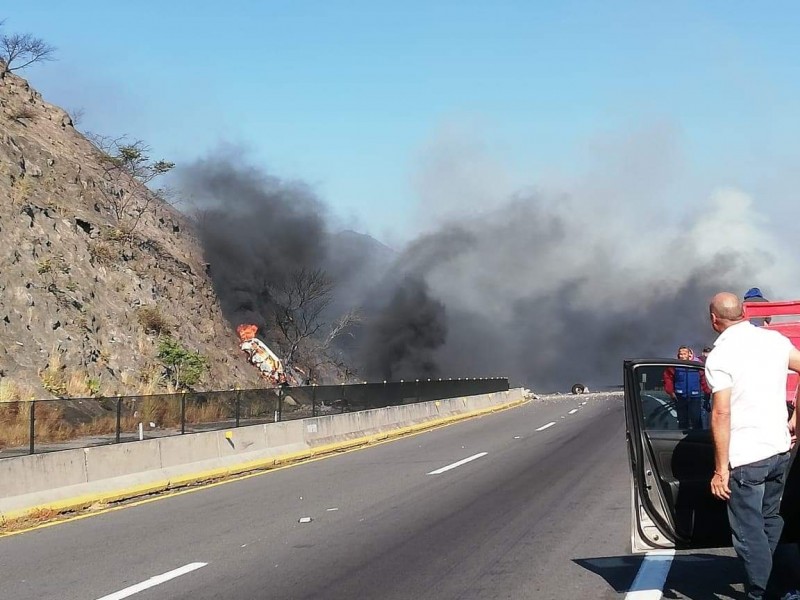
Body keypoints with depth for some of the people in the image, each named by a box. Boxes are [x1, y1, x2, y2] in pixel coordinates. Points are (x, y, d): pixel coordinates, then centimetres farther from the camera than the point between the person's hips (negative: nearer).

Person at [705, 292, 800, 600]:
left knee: (749, 533, 1)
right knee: (770, 520, 21)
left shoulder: (720, 355, -14)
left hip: (745, 458, -7)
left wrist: (720, 469, -14)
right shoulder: (775, 340, 4)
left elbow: (721, 413, -18)